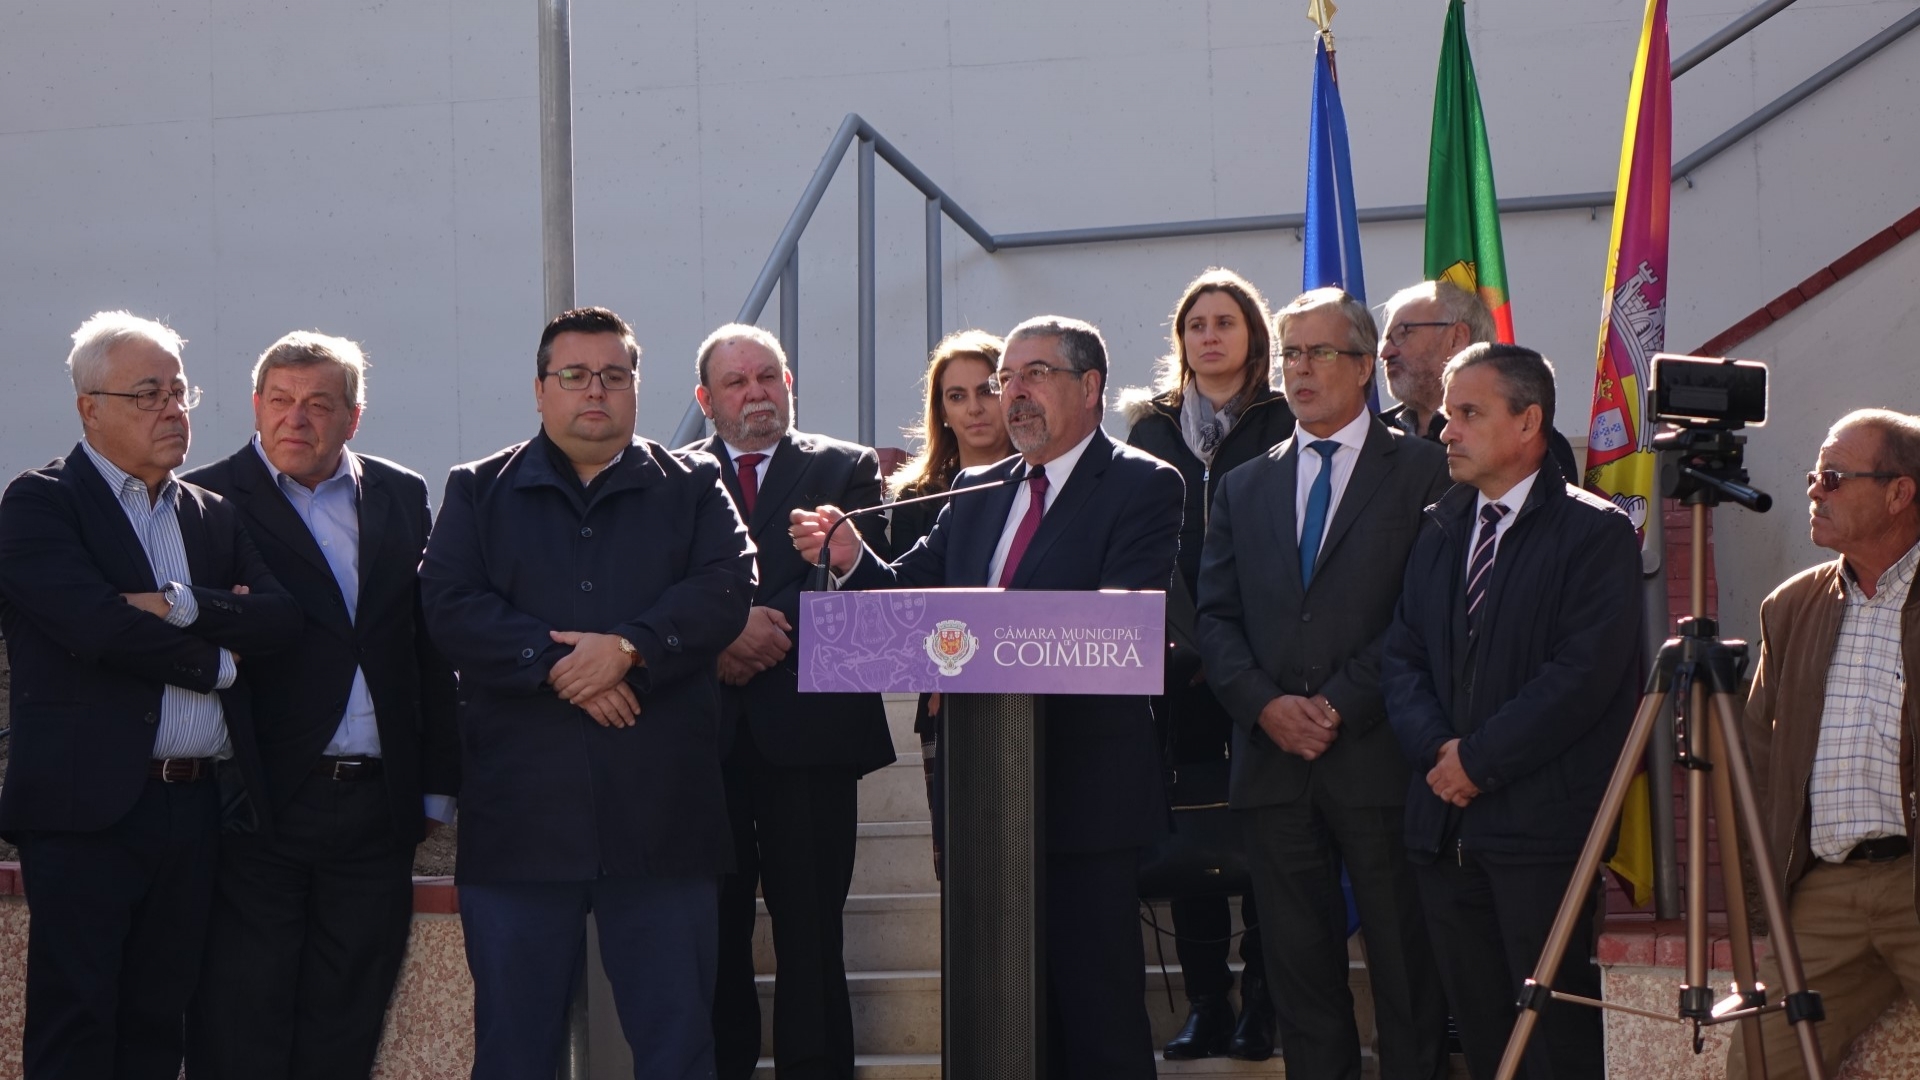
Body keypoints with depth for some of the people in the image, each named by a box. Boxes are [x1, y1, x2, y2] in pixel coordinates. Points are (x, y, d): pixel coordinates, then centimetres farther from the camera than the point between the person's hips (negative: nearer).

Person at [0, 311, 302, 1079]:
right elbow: (98, 625, -17)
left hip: (198, 806, 6)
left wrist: (181, 607, -14)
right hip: (91, 806, -6)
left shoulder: (212, 517, 17)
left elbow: (283, 618, 2)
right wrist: (218, 660, -5)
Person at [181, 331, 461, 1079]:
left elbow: (430, 647, 11)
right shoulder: (209, 501, -1)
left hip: (377, 808, 4)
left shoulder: (402, 498, 11)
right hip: (262, 803, -4)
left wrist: (437, 784, 8)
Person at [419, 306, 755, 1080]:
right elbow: (450, 607, -3)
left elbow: (726, 588, -4)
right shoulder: (478, 492, 11)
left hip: (661, 812, 0)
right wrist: (555, 664, -15)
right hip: (522, 809, 0)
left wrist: (630, 648, -17)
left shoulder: (692, 487, 12)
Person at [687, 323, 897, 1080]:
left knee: (810, 926, 0)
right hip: (707, 730, 1)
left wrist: (772, 627, -15)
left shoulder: (846, 469, 10)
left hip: (808, 730, -1)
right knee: (713, 926, 3)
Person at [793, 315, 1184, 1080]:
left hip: (1084, 790, -6)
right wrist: (849, 557, -11)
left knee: (1097, 1011, -2)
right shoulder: (975, 494, 16)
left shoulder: (1143, 487, -5)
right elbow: (911, 592, 9)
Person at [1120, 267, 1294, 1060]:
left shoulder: (1283, 427, 3)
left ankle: (1262, 1002, 3)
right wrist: (1173, 638, -1)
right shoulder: (1152, 427, 14)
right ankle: (1205, 1003, 7)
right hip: (1175, 660, 3)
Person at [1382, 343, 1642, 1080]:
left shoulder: (1594, 533, -5)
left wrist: (1480, 757, -12)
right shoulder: (1440, 528, 16)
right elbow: (1402, 656, 12)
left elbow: (1584, 672, -14)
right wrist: (1437, 746, -6)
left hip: (1542, 826, -6)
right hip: (1447, 823, 6)